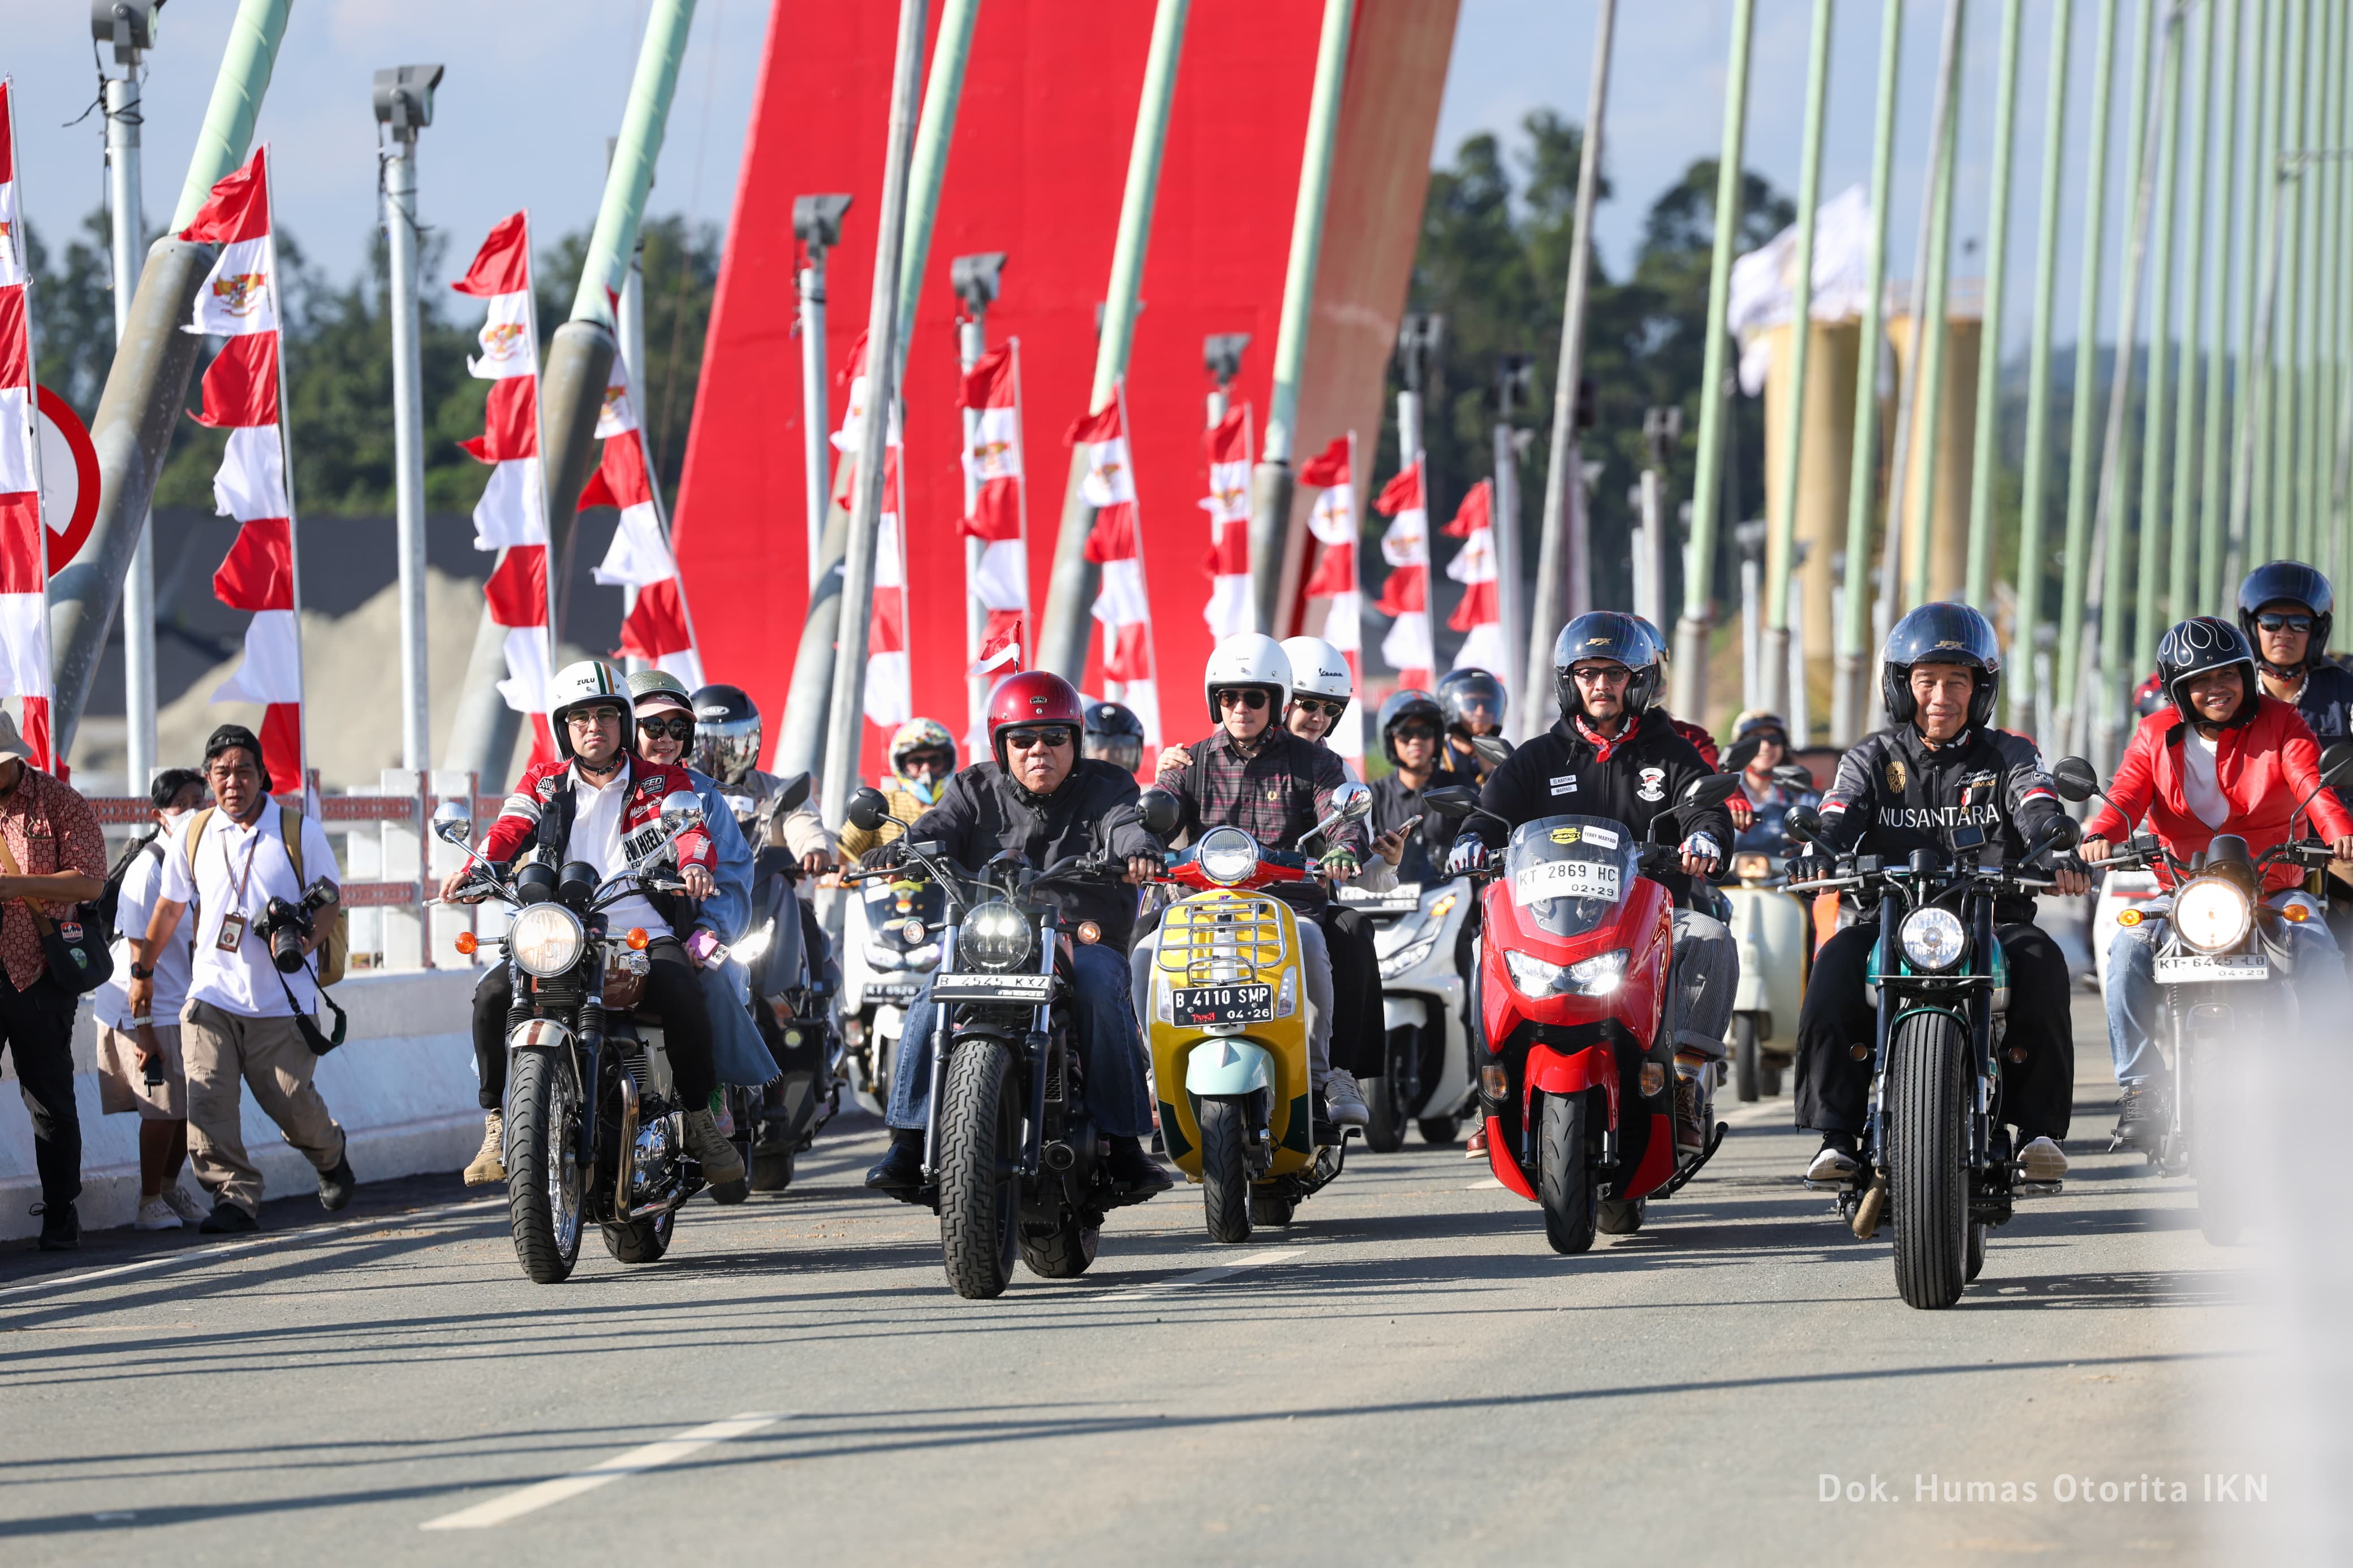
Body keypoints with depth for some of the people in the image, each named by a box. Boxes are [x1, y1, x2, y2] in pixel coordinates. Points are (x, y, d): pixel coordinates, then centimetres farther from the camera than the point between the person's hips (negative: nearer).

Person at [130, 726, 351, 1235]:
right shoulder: (193, 835, 6)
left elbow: (330, 897, 3)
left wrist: (305, 941, -17)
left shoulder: (300, 831, -2)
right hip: (212, 994, 2)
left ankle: (330, 1154, 34)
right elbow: (169, 907, 17)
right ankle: (236, 1197, -11)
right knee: (206, 1099, -15)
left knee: (292, 1103, 1)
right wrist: (143, 971, 21)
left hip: (282, 999, -2)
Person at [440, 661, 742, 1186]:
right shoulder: (542, 783, 16)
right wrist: (475, 871, -22)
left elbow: (689, 830, -6)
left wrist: (693, 865, -31)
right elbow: (510, 831, 0)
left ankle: (699, 1117, -12)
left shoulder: (662, 782, 11)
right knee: (492, 994, -22)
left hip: (644, 937, -2)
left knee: (682, 995, -32)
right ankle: (496, 1118, -7)